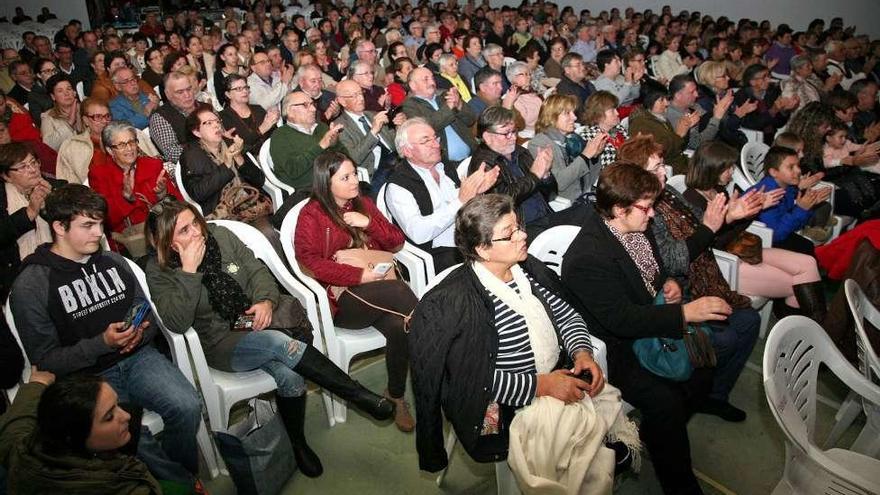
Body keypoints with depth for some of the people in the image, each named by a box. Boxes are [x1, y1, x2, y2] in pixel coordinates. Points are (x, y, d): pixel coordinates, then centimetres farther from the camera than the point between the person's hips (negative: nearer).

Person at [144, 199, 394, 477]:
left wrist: (266, 300, -15)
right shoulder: (158, 272, -5)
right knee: (279, 343, -35)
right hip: (222, 344, -3)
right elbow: (177, 323, -17)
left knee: (289, 376, -28)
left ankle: (298, 443, 0)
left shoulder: (220, 235, 2)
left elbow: (257, 270, 5)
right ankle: (362, 397, -26)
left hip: (258, 320, 3)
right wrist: (189, 272, -23)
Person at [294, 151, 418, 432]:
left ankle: (396, 396, -8)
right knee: (397, 290, -35)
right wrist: (360, 276, -20)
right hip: (341, 297, -4)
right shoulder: (311, 215, 3)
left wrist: (369, 223, -3)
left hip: (378, 288, 5)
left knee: (399, 326, -27)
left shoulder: (363, 204, 18)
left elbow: (396, 242, 16)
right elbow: (309, 261, -11)